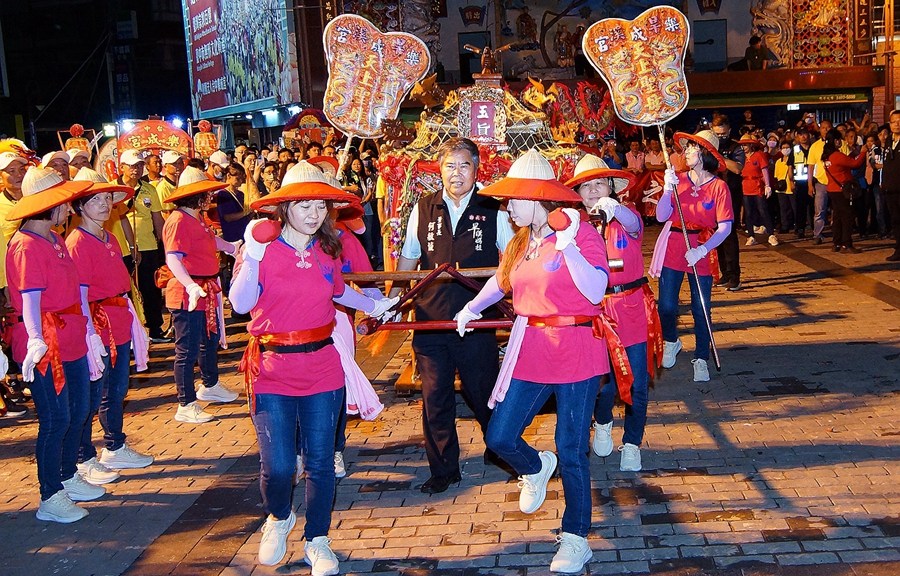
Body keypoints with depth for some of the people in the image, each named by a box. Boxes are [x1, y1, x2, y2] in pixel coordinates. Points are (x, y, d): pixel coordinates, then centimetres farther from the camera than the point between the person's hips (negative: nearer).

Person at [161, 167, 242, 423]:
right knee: (188, 349, -3)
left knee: (211, 340, 25)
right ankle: (186, 406, 5)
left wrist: (234, 248, 48)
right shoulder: (179, 220, -20)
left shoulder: (197, 219, 14)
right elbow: (173, 259, -31)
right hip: (188, 294, -11)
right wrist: (191, 286, -44)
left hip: (206, 290, 11)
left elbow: (213, 240, 34)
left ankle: (210, 386, 45)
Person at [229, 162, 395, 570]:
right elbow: (240, 304, -19)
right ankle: (279, 518, 28)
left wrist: (372, 305, 21)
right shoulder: (263, 249, -7)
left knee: (321, 462, 7)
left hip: (321, 368, 3)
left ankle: (317, 541, 26)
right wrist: (252, 257, -27)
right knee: (278, 465, -6)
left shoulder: (327, 250, 5)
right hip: (272, 370, -3)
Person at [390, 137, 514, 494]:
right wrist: (390, 302, 9)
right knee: (435, 398, 5)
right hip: (430, 319, 2)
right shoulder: (423, 210, 5)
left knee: (483, 392, 10)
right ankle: (443, 469, 20)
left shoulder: (493, 211, -1)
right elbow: (407, 259, 15)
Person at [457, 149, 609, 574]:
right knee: (499, 437, 4)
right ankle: (536, 468, 39)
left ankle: (575, 538, 18)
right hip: (530, 354, 6)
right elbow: (503, 279, 29)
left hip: (575, 355, -6)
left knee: (571, 451, 2)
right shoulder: (521, 242, 11)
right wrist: (472, 308, 23)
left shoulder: (582, 234, -11)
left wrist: (567, 245, -28)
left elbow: (595, 292, -22)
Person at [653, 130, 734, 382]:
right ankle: (671, 342, 33)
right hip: (672, 247, 2)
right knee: (666, 305, 3)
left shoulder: (718, 186, -6)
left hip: (701, 250, -2)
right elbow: (661, 216, -4)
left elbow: (725, 227, -11)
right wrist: (667, 189, -17)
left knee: (701, 308, 2)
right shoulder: (678, 179, 0)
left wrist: (702, 250, -23)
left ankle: (701, 359, 19)